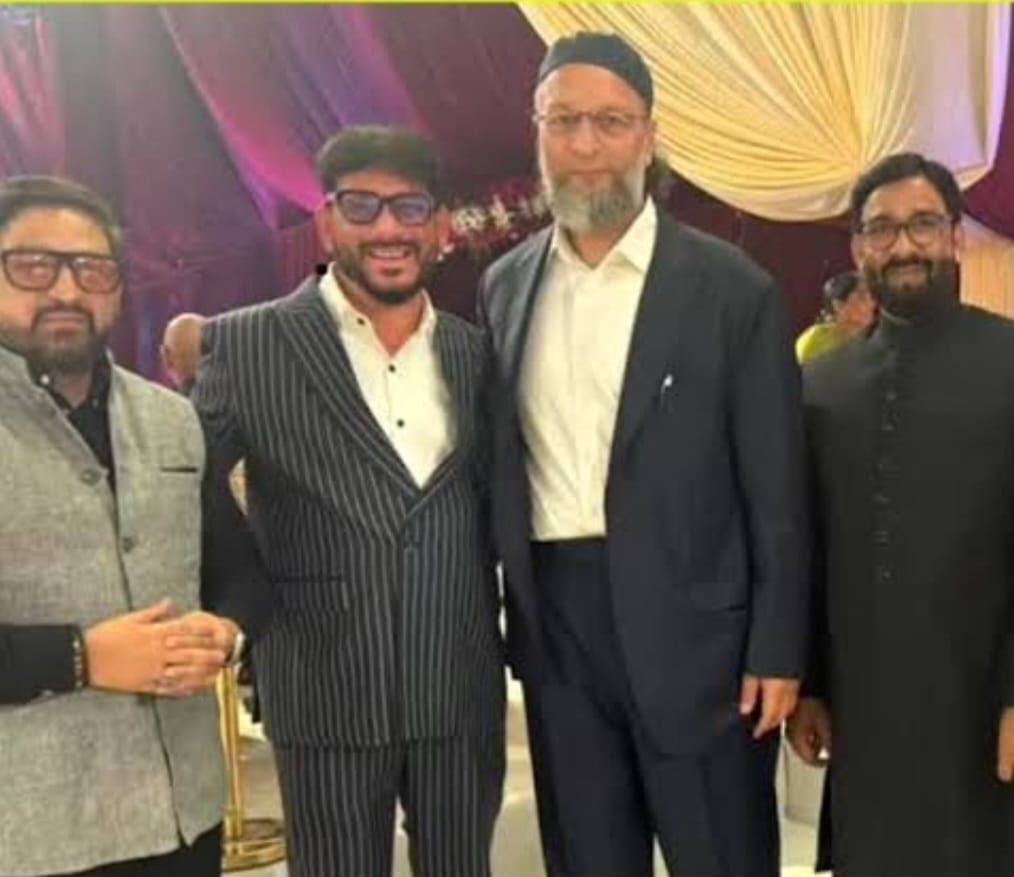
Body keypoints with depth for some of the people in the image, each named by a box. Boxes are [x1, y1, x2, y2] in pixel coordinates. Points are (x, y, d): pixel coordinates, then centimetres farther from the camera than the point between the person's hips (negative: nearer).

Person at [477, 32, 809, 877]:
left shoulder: (732, 288, -6)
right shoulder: (504, 286, 7)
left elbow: (776, 492, -5)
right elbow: (500, 459, 11)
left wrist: (777, 650, -7)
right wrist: (511, 619, 7)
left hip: (691, 626, -3)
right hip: (555, 626, 4)